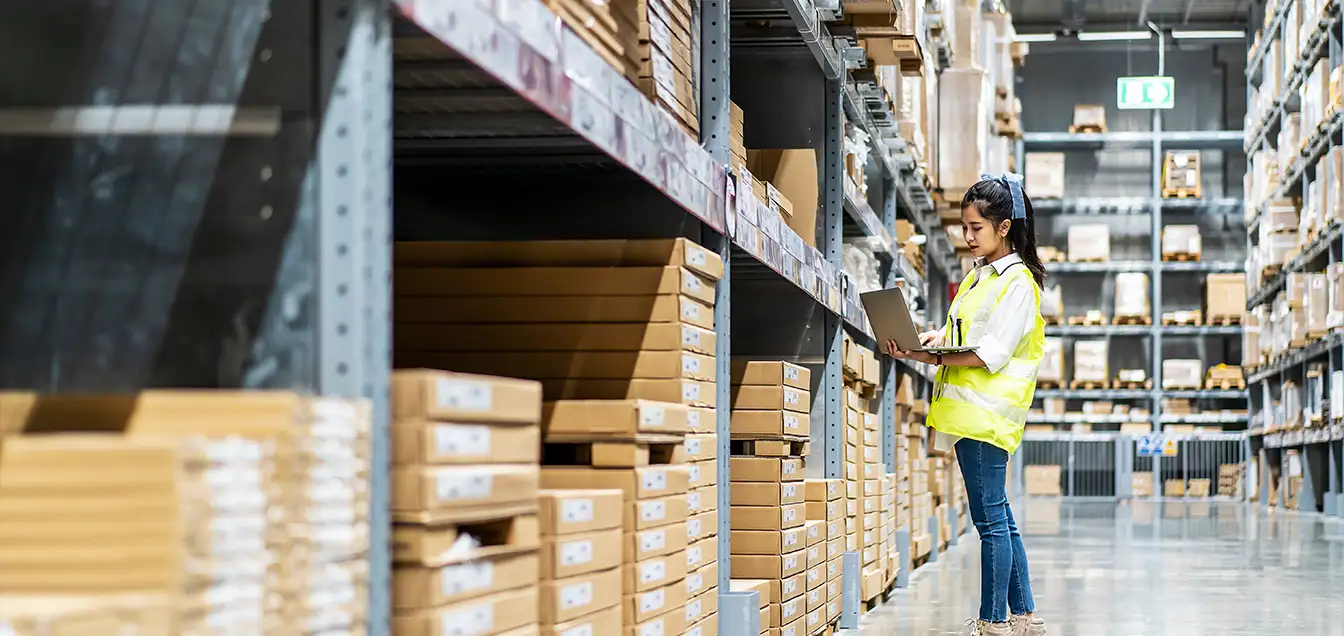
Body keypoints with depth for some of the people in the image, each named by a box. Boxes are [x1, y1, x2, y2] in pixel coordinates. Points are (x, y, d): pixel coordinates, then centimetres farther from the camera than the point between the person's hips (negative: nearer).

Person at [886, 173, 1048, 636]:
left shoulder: (1018, 281, -9)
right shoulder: (978, 274, 18)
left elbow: (992, 353, -16)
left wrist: (934, 358, -21)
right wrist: (934, 336, 2)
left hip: (987, 413, -10)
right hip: (968, 409, 10)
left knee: (991, 519, -7)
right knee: (997, 517, 12)